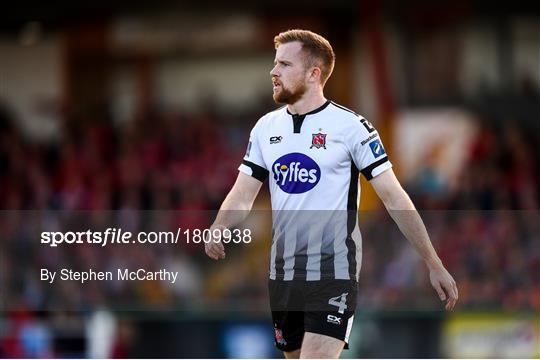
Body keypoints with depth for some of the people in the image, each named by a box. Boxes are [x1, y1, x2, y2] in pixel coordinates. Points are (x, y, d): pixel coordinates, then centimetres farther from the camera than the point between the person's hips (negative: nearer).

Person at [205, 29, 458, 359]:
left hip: (333, 273, -6)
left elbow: (394, 198, -7)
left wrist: (434, 265, -8)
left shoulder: (350, 126, -8)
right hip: (283, 274, 6)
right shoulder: (266, 127, 9)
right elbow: (243, 195, 9)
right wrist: (218, 228, -14)